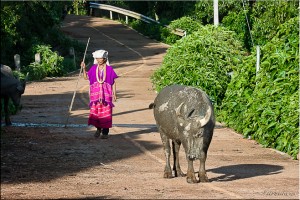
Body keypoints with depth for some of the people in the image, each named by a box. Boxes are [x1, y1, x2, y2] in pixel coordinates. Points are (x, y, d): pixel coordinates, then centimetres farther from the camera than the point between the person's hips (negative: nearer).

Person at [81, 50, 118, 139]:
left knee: (106, 113, -2)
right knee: (95, 111, 3)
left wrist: (114, 94, -3)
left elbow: (113, 82, 0)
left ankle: (105, 132, 5)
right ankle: (98, 129, 23)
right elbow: (86, 77, 14)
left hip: (106, 94, -2)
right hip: (95, 94, 2)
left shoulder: (109, 69, -2)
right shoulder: (93, 68, 5)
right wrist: (84, 69, -1)